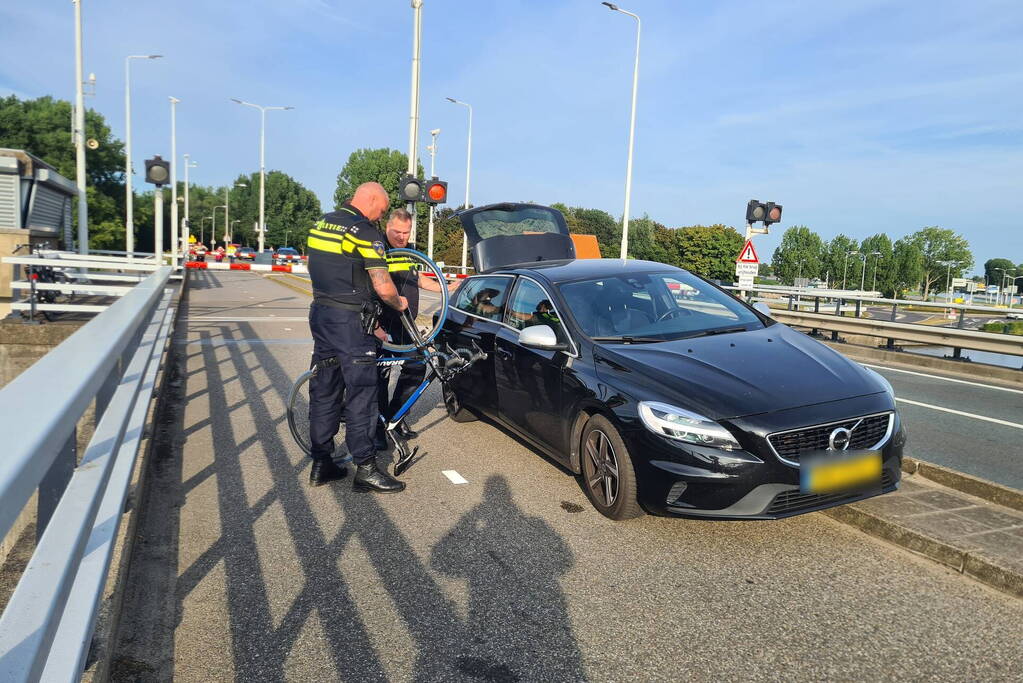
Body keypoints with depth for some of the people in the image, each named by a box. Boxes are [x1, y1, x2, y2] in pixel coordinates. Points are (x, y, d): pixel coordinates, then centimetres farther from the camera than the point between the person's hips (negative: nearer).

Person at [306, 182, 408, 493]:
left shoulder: (321, 223, 13)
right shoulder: (364, 231, -14)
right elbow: (383, 287, -16)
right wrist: (399, 303, 3)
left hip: (320, 313, 8)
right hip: (349, 321, -8)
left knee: (324, 390, 12)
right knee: (360, 394, -2)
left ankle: (321, 464, 20)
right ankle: (366, 469, 3)